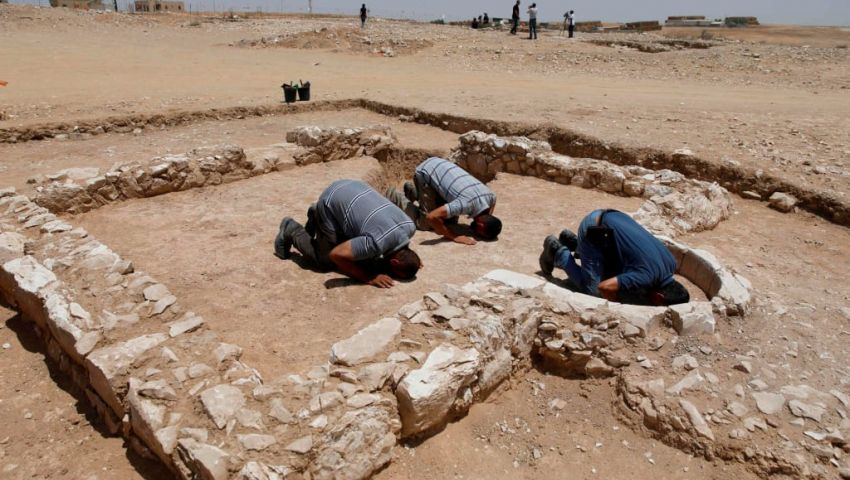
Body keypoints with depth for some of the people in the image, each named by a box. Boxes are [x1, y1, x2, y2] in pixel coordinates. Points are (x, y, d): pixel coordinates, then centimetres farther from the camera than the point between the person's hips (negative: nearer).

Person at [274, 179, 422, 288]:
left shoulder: (410, 227, -14)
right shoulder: (377, 243, -35)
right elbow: (336, 255, -29)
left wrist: (411, 258, 0)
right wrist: (368, 278, -25)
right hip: (331, 201, -7)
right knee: (325, 263, -2)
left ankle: (316, 217, 29)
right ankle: (291, 230, 20)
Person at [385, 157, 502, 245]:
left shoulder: (491, 196, -12)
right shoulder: (467, 204, -36)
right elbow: (431, 217, -39)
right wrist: (455, 237, -32)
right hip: (426, 172, -7)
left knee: (451, 220, 11)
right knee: (425, 223, -9)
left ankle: (413, 192, 26)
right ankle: (395, 198, 12)